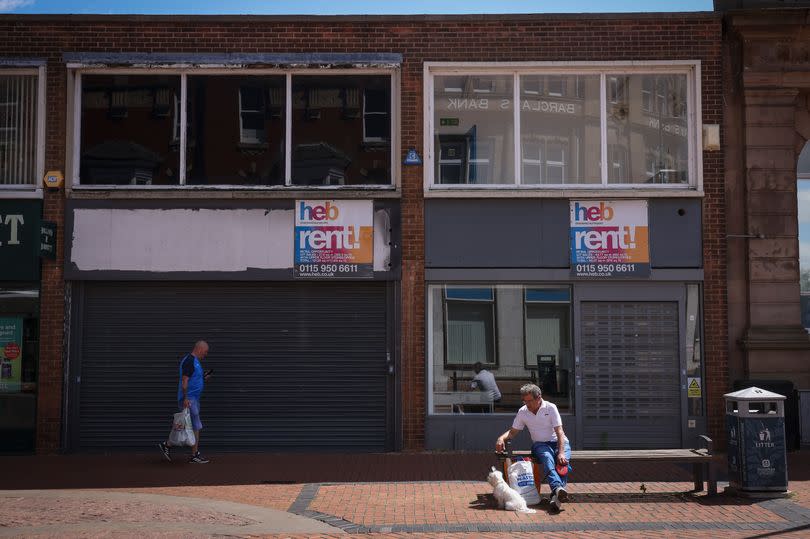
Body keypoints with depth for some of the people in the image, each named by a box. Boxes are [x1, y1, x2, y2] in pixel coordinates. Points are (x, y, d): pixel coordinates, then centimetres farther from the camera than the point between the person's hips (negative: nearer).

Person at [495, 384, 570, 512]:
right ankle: (558, 488, -62)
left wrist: (561, 452, -26)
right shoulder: (522, 412, 5)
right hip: (540, 445, 1)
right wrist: (502, 438, -8)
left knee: (563, 462, -34)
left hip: (558, 442, -1)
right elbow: (513, 431, 15)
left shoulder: (550, 408, -6)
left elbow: (559, 432, -12)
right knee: (547, 458, -35)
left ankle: (556, 497, -50)